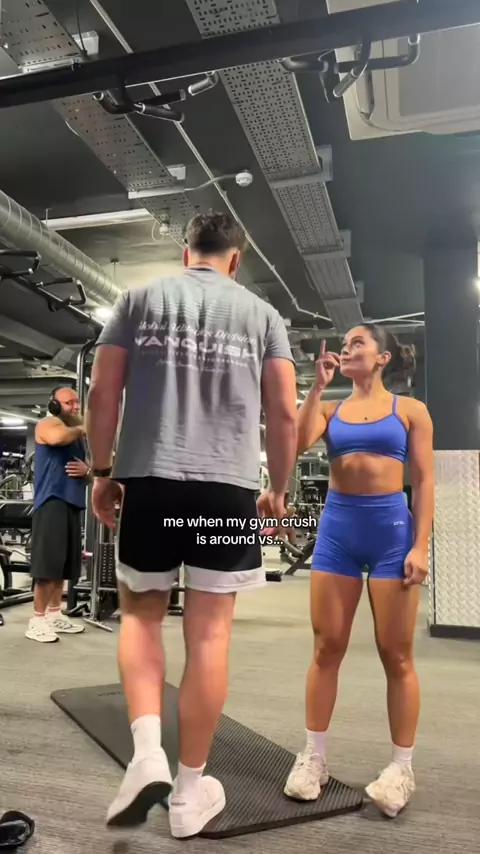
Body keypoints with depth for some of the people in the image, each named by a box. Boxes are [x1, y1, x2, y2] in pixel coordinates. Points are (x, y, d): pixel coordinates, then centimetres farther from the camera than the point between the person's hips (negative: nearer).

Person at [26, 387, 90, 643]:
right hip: (52, 500, -8)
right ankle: (37, 620, -4)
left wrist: (87, 470, 3)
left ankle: (54, 614, 20)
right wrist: (82, 428, -9)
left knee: (63, 563, 11)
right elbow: (56, 437, -27)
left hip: (72, 501, 8)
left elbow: (87, 465, 28)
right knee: (48, 562, -10)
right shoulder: (48, 424, -1)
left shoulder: (76, 434, 23)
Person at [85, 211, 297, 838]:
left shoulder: (139, 299, 10)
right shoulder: (262, 314, 10)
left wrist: (102, 470, 13)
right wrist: (279, 487, 15)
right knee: (209, 633, 5)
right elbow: (285, 414, 4)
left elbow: (103, 394, 3)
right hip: (230, 485, 0)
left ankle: (146, 751, 3)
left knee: (141, 613, 18)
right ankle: (190, 789, 17)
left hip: (149, 480, 1)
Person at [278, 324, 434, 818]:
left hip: (392, 528, -2)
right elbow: (296, 444, -9)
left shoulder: (410, 410, 5)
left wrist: (420, 546, -9)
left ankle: (401, 767, 20)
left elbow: (423, 482, 1)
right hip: (337, 527, 2)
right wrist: (318, 386, -4)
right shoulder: (330, 409, 10)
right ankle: (313, 757, 20)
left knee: (396, 655, 5)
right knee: (327, 648, 7)